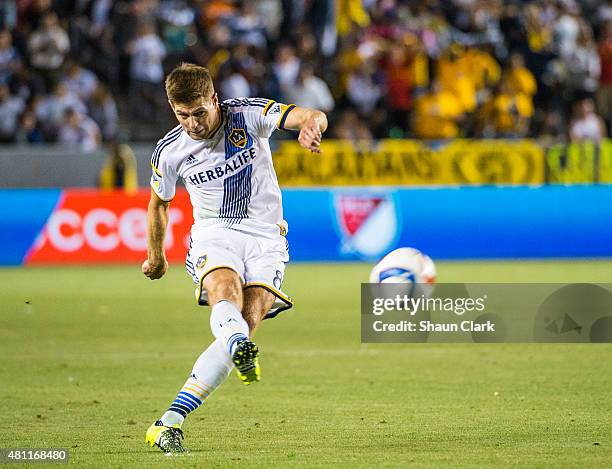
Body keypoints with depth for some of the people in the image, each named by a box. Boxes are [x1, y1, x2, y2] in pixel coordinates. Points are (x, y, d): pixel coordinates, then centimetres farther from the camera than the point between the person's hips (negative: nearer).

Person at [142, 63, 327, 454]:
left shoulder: (249, 115, -8)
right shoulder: (170, 151, 0)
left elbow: (314, 117, -22)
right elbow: (159, 203, 20)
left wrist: (310, 125, -47)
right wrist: (156, 256, 31)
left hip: (264, 237, -1)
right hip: (213, 234, 1)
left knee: (247, 324, -19)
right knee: (225, 294, -34)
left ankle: (170, 422, -21)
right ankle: (240, 349, -68)